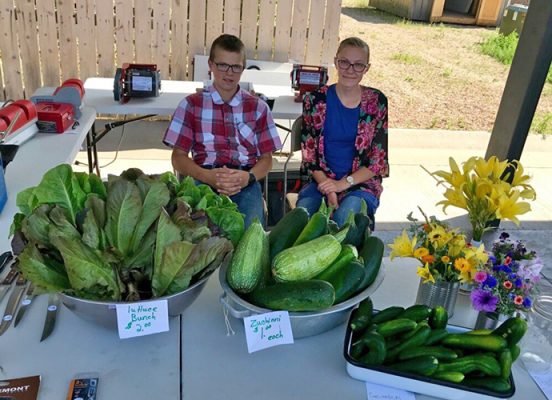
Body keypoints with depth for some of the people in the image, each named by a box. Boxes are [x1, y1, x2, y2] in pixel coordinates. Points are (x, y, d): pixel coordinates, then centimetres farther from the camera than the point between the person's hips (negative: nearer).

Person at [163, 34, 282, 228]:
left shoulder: (258, 107, 15)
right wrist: (207, 176, -12)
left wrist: (248, 177, -10)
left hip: (245, 182, 1)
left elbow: (266, 158, 14)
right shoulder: (191, 104, 12)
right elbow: (178, 157, 9)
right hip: (204, 179, -1)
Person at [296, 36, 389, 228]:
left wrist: (344, 183, -13)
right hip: (322, 180, 1)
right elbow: (308, 152, 1)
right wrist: (327, 187, -14)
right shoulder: (316, 99, 2)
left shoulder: (377, 102, 0)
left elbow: (379, 160, -1)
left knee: (343, 219, -31)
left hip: (361, 183, -1)